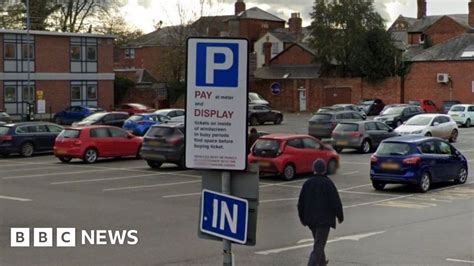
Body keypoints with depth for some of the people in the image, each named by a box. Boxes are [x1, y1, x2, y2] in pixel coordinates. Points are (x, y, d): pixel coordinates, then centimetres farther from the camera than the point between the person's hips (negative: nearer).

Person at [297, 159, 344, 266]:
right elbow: (336, 202, -12)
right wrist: (340, 216, 2)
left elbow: (301, 203, 7)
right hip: (324, 219, -6)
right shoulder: (328, 183, -13)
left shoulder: (307, 183, 2)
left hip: (310, 219, 6)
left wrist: (302, 218, 19)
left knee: (318, 242, 26)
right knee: (318, 246, -6)